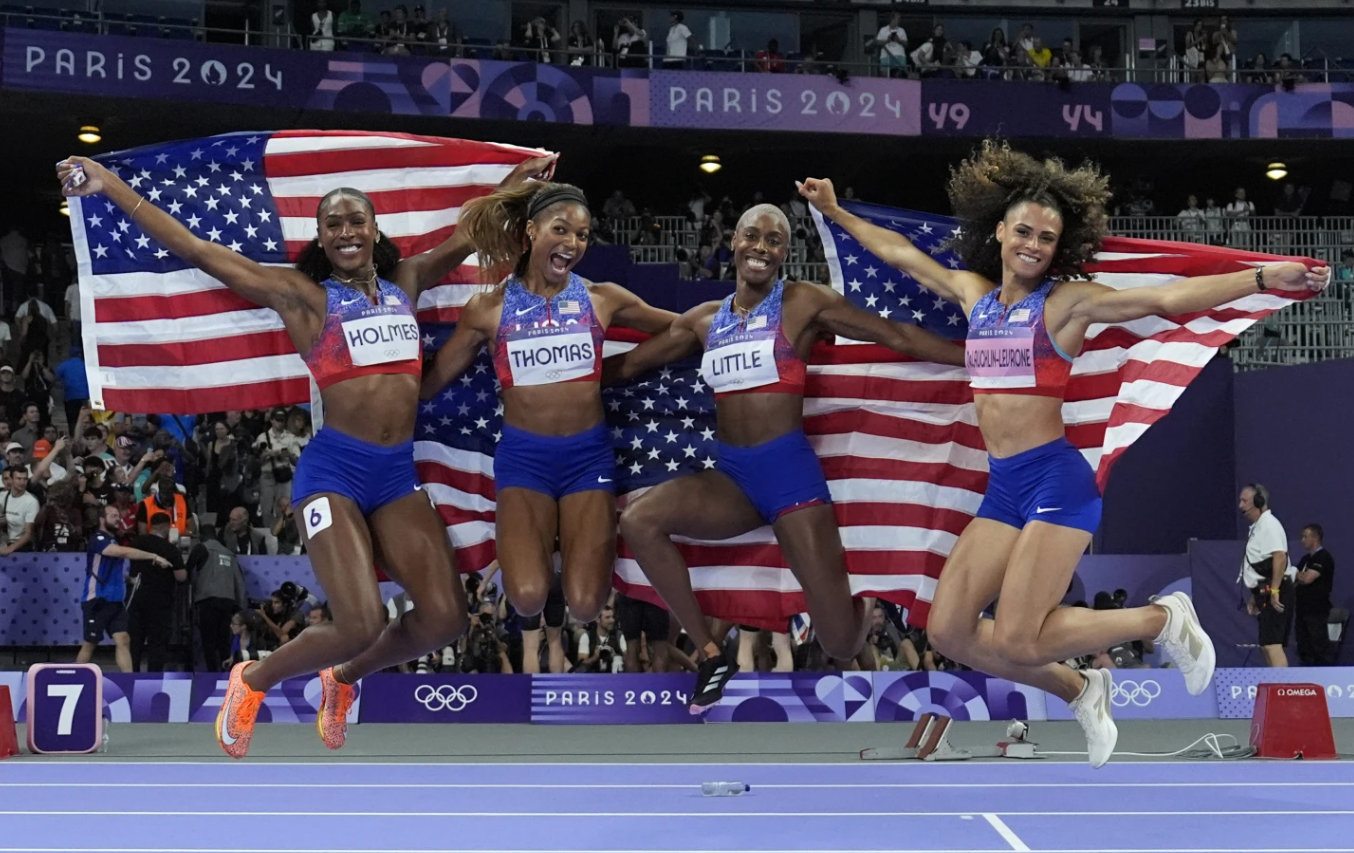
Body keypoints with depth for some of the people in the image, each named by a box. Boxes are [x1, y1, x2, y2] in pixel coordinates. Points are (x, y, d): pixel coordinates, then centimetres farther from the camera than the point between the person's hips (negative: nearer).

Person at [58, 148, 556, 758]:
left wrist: (520, 177, 35)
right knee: (360, 625, -17)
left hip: (398, 472, 5)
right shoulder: (301, 293, 1)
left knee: (444, 618, -8)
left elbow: (469, 234, 27)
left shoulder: (405, 282, 13)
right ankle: (253, 680, 13)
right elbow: (198, 252, -3)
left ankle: (343, 678, 22)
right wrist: (108, 185, -8)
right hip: (335, 468, -5)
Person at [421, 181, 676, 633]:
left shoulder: (603, 299, 2)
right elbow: (429, 383, 6)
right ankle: (531, 548, 15)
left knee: (585, 605, -13)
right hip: (524, 454, -1)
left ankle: (585, 540, 23)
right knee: (528, 597, -22)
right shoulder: (488, 308, 0)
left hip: (588, 452, 1)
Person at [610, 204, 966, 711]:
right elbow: (628, 364, 21)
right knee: (638, 520, -24)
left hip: (790, 470, -4)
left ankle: (864, 607, 36)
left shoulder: (805, 303, 0)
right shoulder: (704, 320, 12)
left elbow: (898, 337, 1)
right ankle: (710, 655, -9)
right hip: (731, 476, 4)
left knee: (842, 643, -8)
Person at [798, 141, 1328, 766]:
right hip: (1001, 488, 7)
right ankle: (1080, 692, 20)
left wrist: (1262, 279, -27)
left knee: (1015, 643, -15)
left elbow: (1169, 297, -16)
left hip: (1055, 479, -7)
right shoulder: (974, 293, 11)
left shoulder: (1067, 301, -6)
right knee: (948, 632, 0)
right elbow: (900, 254, 26)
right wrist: (836, 212, 34)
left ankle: (1163, 620, 7)